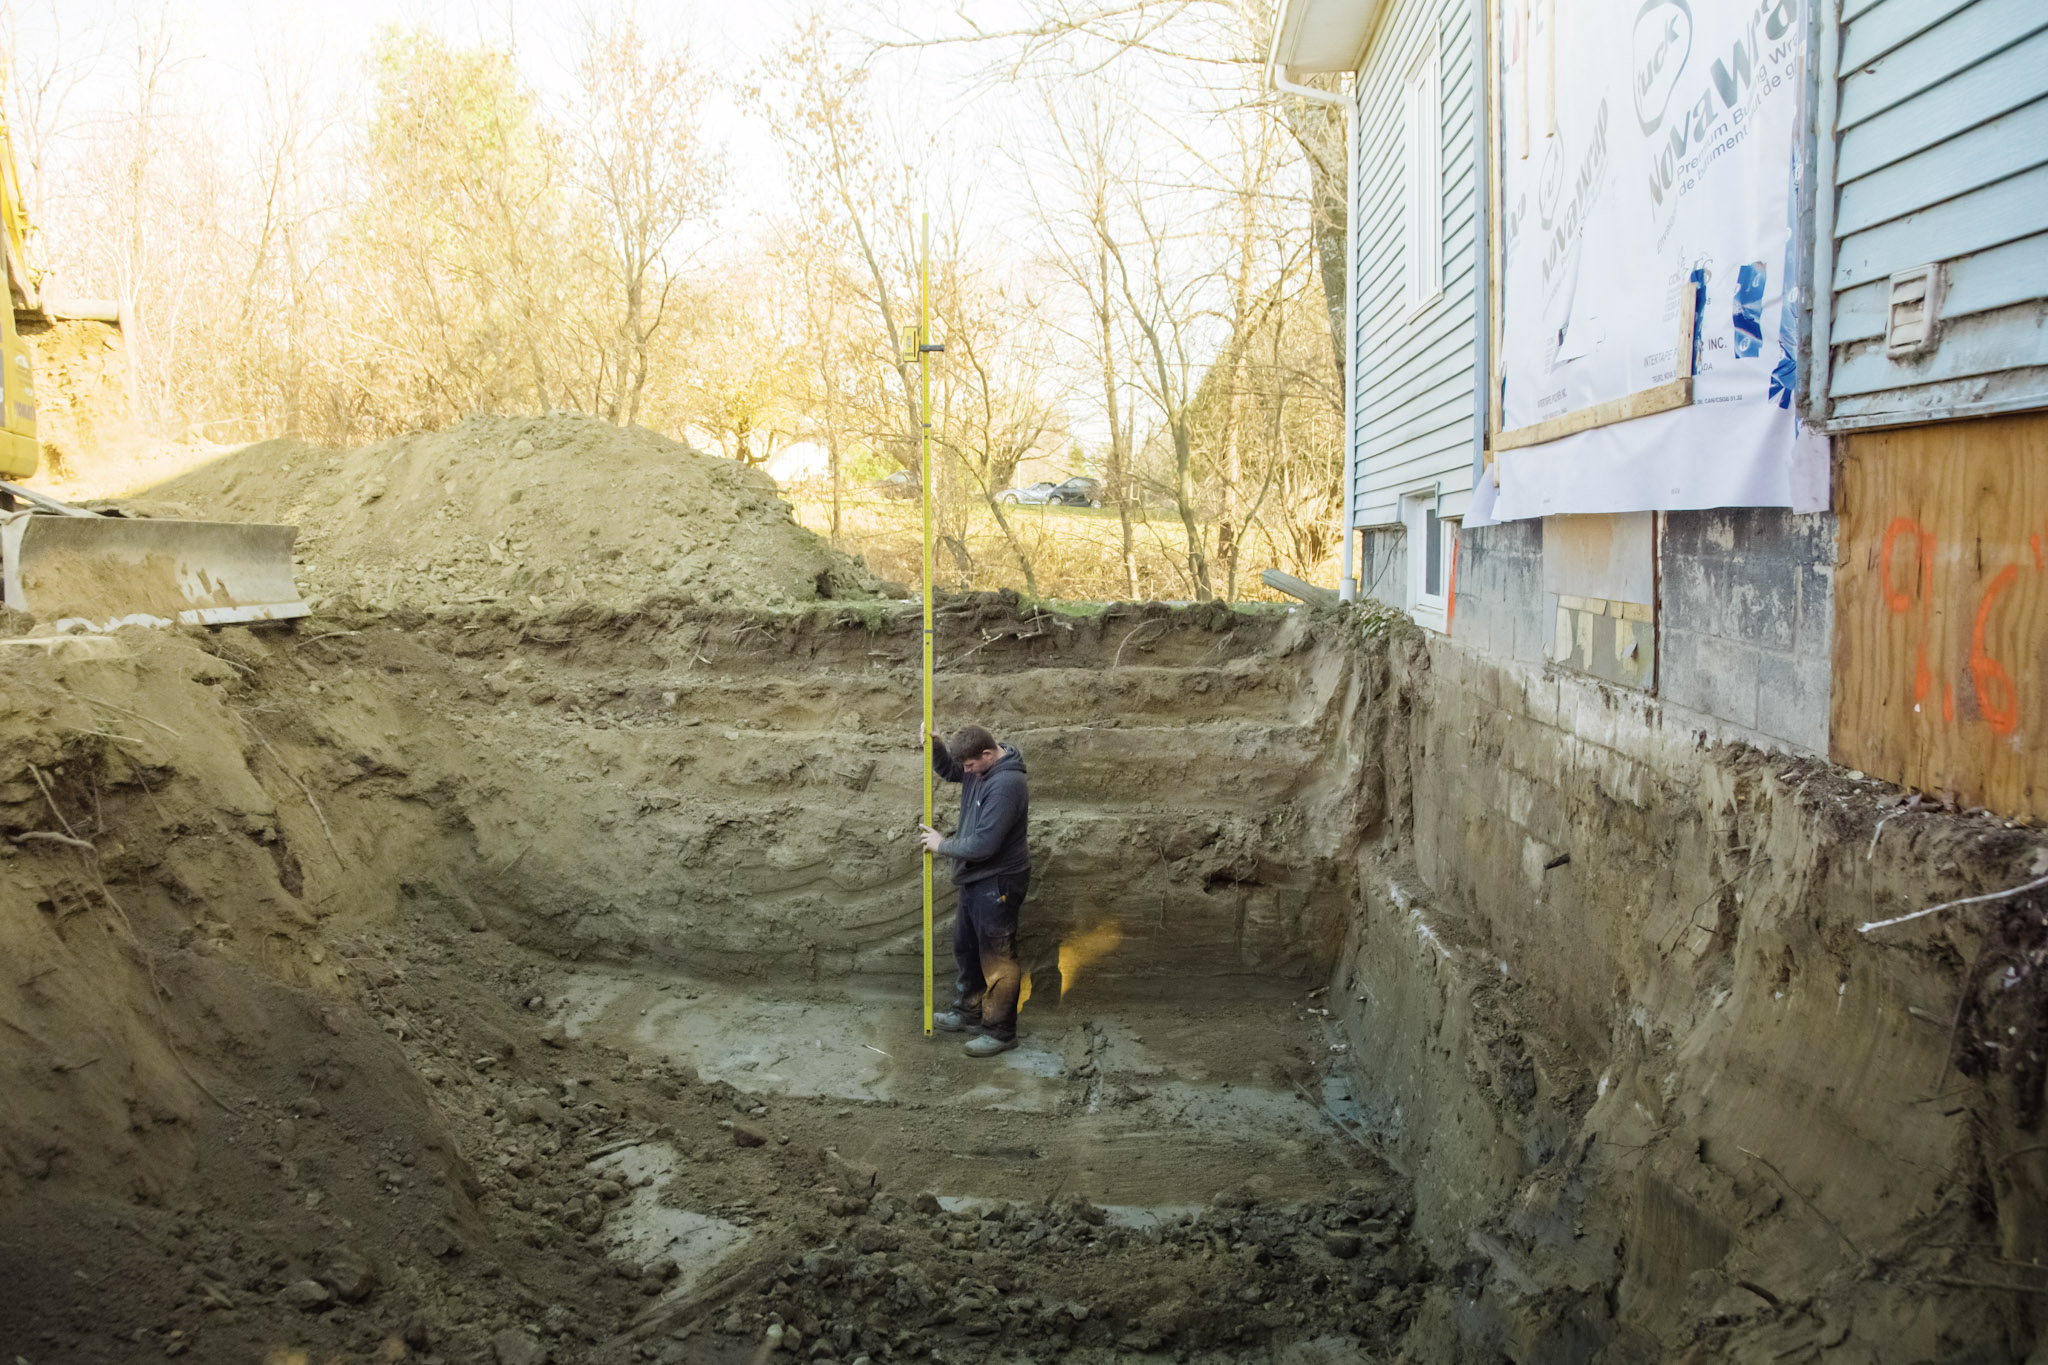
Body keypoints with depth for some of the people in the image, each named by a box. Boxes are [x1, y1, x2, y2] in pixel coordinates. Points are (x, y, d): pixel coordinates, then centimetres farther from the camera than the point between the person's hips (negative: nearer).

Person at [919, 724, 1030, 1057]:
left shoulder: (1006, 784, -28)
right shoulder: (980, 767, 1)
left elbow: (983, 844, -30)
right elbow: (948, 770, 20)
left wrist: (942, 845, -13)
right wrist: (934, 744, -2)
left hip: (998, 883, -10)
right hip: (976, 879, 10)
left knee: (996, 959, 1)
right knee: (966, 947, 23)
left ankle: (1000, 1032, 14)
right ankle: (968, 1012, 39)